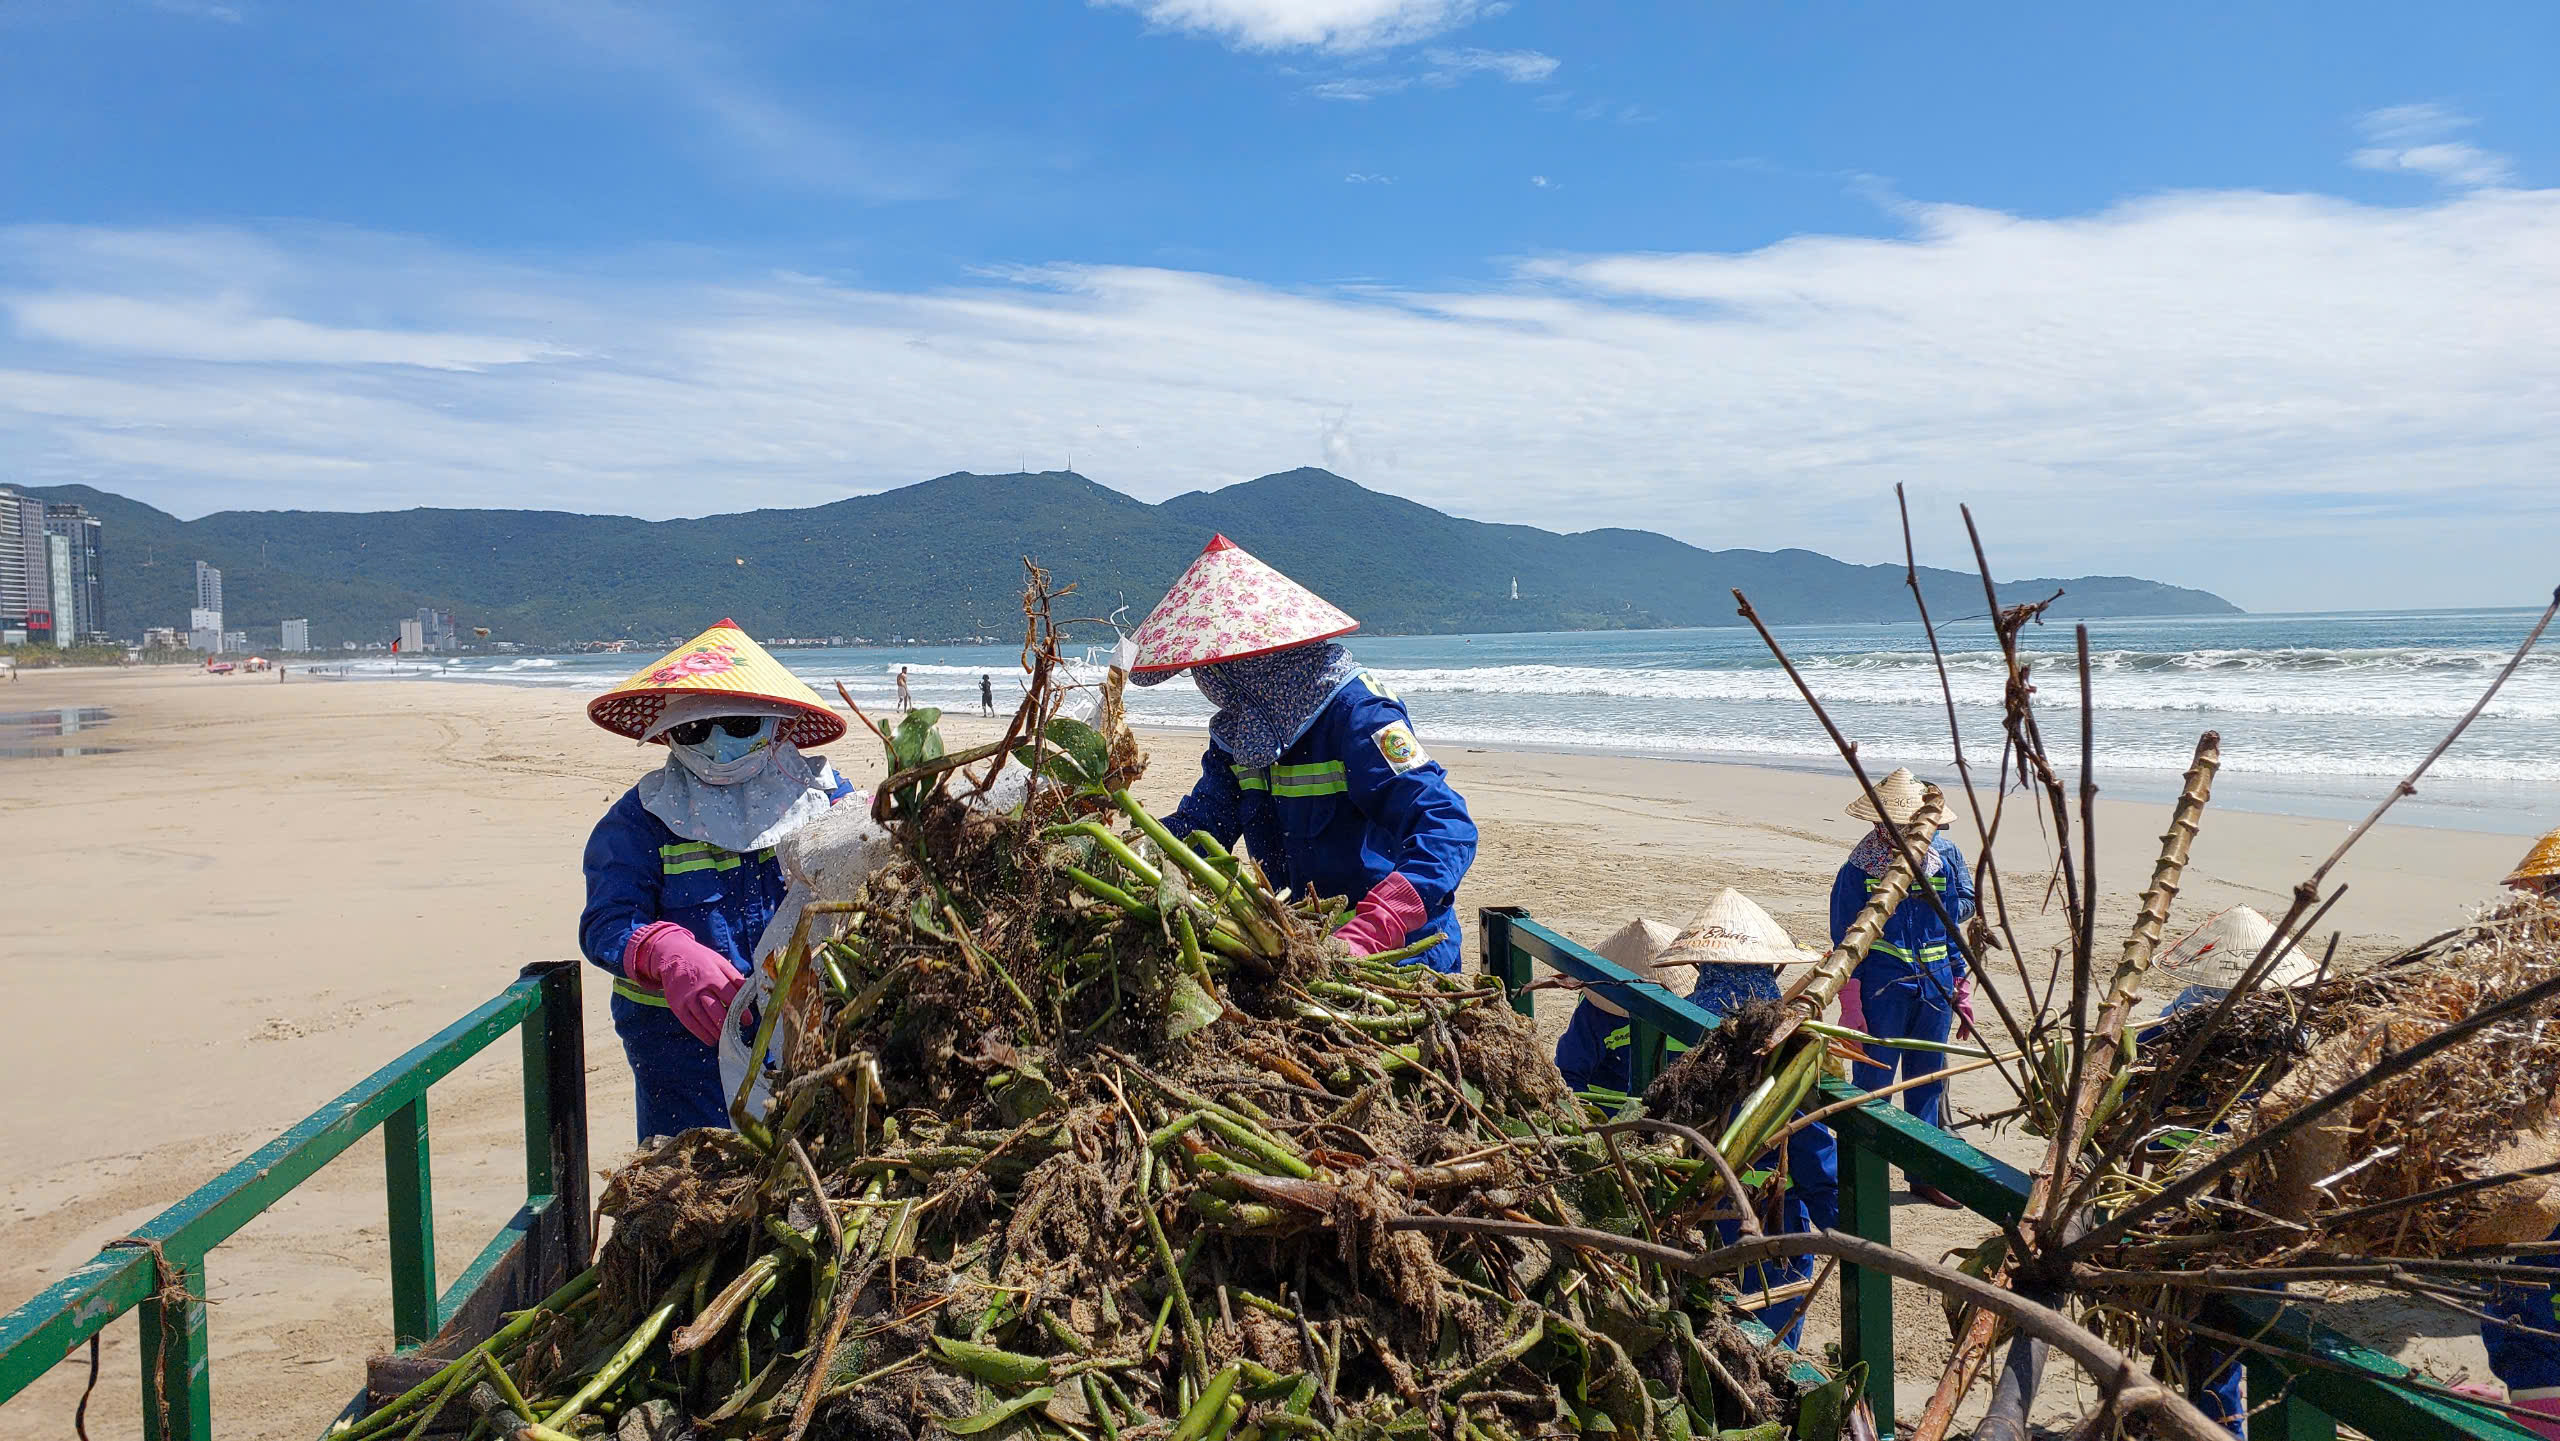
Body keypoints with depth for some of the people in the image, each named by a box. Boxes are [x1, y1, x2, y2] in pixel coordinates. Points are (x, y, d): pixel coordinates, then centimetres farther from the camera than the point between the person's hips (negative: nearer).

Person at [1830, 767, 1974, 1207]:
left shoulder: (1945, 855, 4)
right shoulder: (1859, 867, -6)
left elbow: (1964, 906, 12)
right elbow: (1846, 941, -4)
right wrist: (1850, 1006, -8)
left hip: (1936, 984, 4)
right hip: (1882, 985, -4)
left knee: (1929, 1080, 13)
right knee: (1871, 1081, 0)